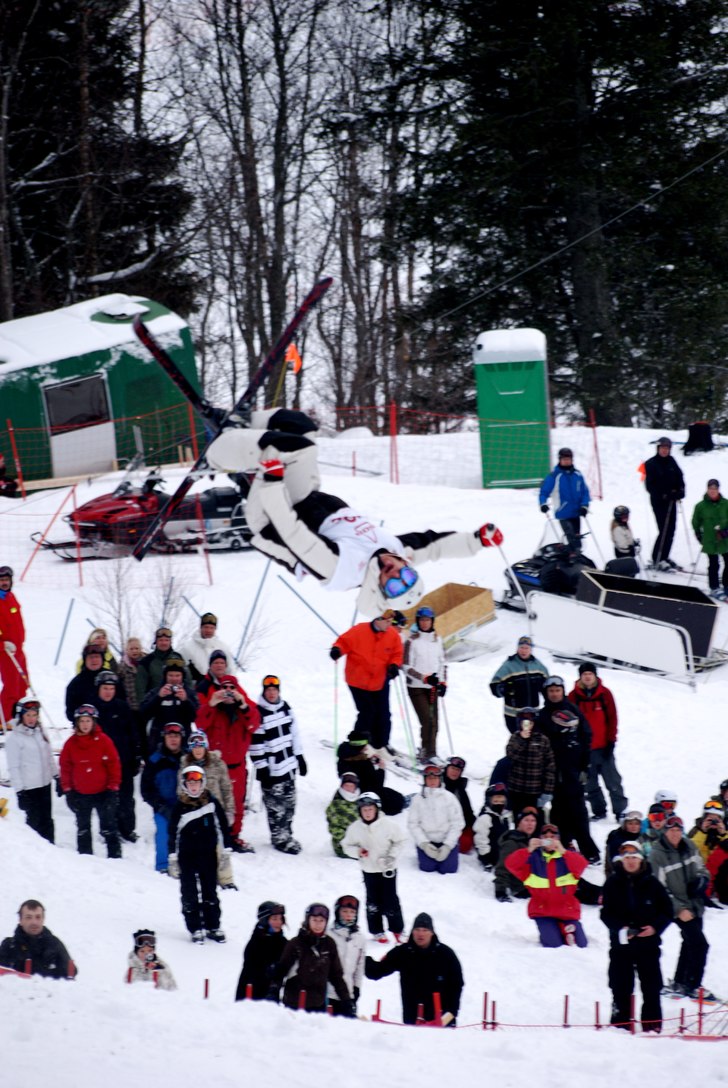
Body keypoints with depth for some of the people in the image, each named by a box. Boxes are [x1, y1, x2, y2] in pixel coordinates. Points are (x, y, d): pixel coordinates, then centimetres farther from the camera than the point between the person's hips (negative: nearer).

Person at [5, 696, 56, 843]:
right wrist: (19, 791, -14)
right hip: (28, 788, -6)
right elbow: (14, 767, -12)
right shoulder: (13, 738, -11)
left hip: (45, 784, 6)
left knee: (47, 821, 12)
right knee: (34, 821, -3)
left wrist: (56, 776, 15)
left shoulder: (40, 732, 7)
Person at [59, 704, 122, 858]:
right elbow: (65, 767, 6)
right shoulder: (71, 743, 0)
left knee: (109, 827, 2)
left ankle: (115, 856, 7)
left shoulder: (103, 741, -7)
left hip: (103, 792, -3)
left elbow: (114, 764, -4)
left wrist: (113, 787, -6)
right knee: (83, 828, 12)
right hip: (80, 794, 3)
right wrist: (67, 789, 2)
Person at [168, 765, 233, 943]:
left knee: (210, 892, 8)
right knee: (190, 893, 0)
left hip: (208, 855, 1)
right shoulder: (180, 807, -5)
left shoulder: (212, 803, -1)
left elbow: (222, 826, 6)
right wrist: (172, 858, -2)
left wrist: (227, 849, 4)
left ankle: (213, 927, 17)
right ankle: (195, 928, 8)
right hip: (187, 856, -1)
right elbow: (173, 833, 0)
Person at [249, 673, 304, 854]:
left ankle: (287, 835, 24)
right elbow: (255, 743, -13)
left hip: (288, 765, 6)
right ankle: (279, 839, 8)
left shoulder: (286, 708, 8)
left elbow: (294, 733, 17)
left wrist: (299, 757, 17)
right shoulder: (258, 713, -12)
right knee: (276, 806, -2)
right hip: (271, 769, -6)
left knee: (289, 803, 12)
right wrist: (261, 767, -14)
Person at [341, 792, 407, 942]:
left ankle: (397, 930, 17)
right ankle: (377, 931, 22)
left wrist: (392, 856, -14)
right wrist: (357, 851, -17)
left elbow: (400, 841, -4)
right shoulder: (355, 828, -9)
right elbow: (347, 845, 3)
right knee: (373, 902, 8)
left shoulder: (388, 824, -15)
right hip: (369, 870, 2)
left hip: (388, 869, -2)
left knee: (390, 900, 2)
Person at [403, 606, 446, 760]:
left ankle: (426, 752, 15)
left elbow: (442, 662, 17)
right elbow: (406, 667, -9)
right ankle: (428, 753, -9)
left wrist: (443, 682, 4)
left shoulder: (437, 640, 9)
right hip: (416, 688, -5)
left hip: (432, 688, 5)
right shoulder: (412, 641, -7)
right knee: (428, 721, -14)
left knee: (433, 721, 4)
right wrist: (425, 678, -18)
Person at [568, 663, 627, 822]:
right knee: (590, 782, 7)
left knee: (612, 779, -1)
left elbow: (612, 718, 1)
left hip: (603, 746, -1)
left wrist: (611, 741, -3)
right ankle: (598, 811, 16)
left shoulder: (604, 693, -1)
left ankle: (620, 809, 3)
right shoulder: (573, 696, -1)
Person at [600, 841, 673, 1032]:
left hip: (648, 943, 0)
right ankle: (620, 1024, 9)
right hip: (621, 944, 0)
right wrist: (620, 928, -18)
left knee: (651, 987, 1)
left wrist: (655, 927, -12)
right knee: (621, 987, 2)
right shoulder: (613, 884, 2)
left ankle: (652, 1025, 7)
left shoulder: (651, 883, 3)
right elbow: (606, 912, -1)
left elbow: (667, 910, 6)